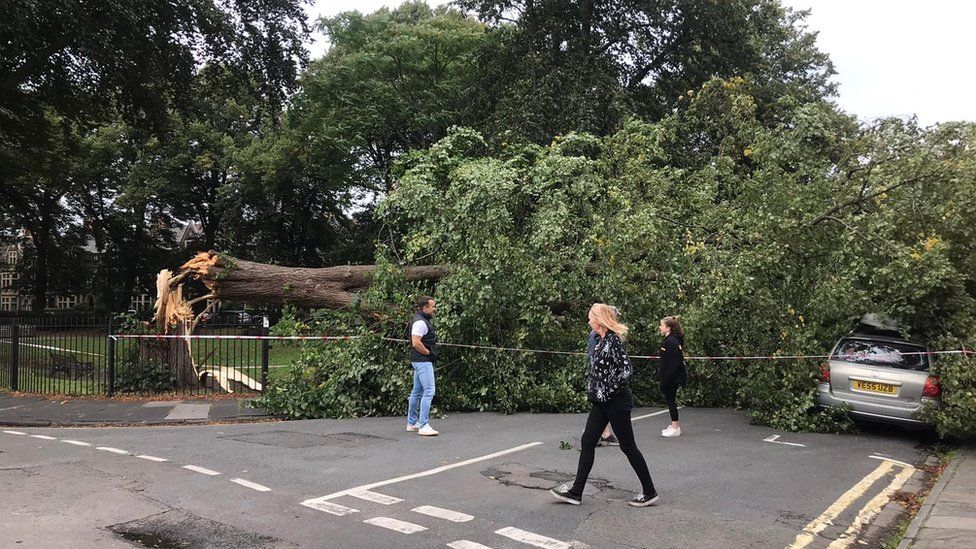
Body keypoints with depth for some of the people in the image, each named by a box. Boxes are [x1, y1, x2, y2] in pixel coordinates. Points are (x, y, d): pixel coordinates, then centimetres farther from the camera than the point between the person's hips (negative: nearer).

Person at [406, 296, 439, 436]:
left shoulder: (422, 320, 16)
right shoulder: (420, 322, -17)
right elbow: (416, 343, -24)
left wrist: (430, 353, 15)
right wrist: (429, 353, -15)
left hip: (420, 361, 11)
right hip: (423, 361, -11)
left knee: (417, 391, 16)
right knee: (428, 391, -13)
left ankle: (412, 423, 24)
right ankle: (423, 426, -15)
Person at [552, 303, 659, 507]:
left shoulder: (613, 341, -18)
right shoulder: (602, 340, 10)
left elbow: (627, 370, -27)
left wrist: (609, 392, -19)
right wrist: (594, 392, 13)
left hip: (616, 402, -9)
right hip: (601, 402, 9)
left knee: (627, 446, 2)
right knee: (587, 442, 8)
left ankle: (649, 492, 16)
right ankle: (576, 492, 13)